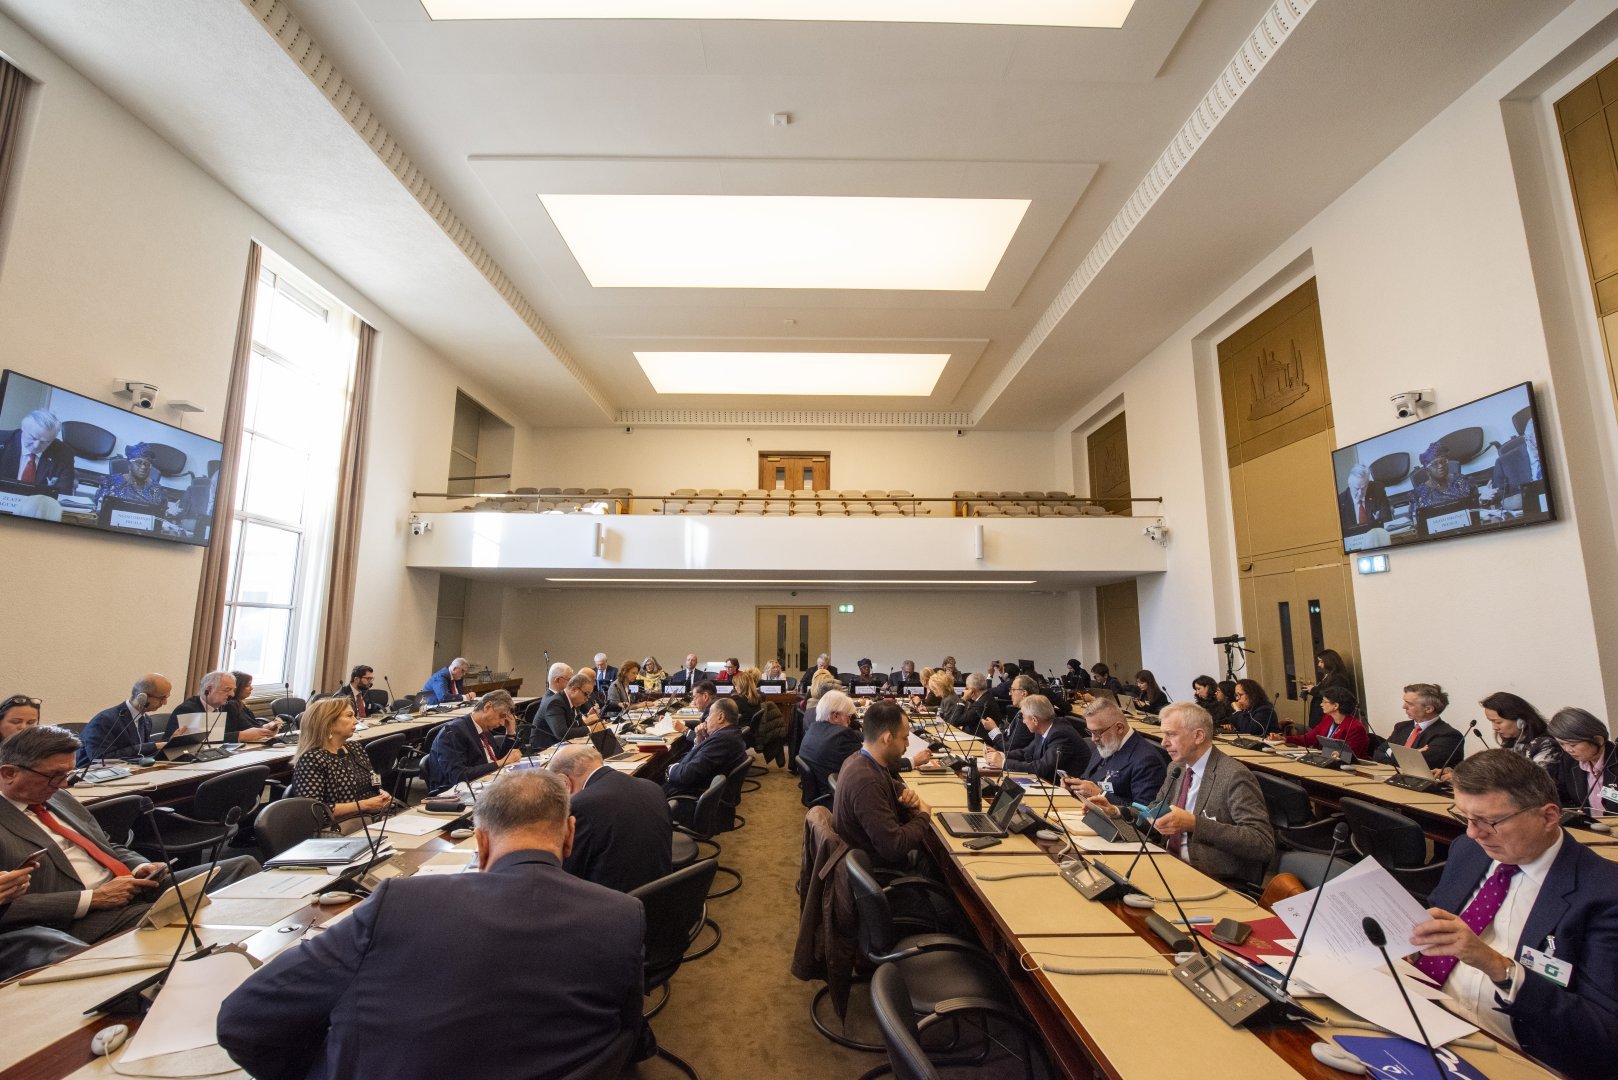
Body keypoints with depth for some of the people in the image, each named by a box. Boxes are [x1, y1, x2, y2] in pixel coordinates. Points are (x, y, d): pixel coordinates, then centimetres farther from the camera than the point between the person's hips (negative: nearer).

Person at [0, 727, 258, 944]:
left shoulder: (58, 797, 16)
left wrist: (140, 867, 3)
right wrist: (92, 899, -16)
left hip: (127, 886, 8)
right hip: (85, 920, -8)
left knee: (244, 865, -11)